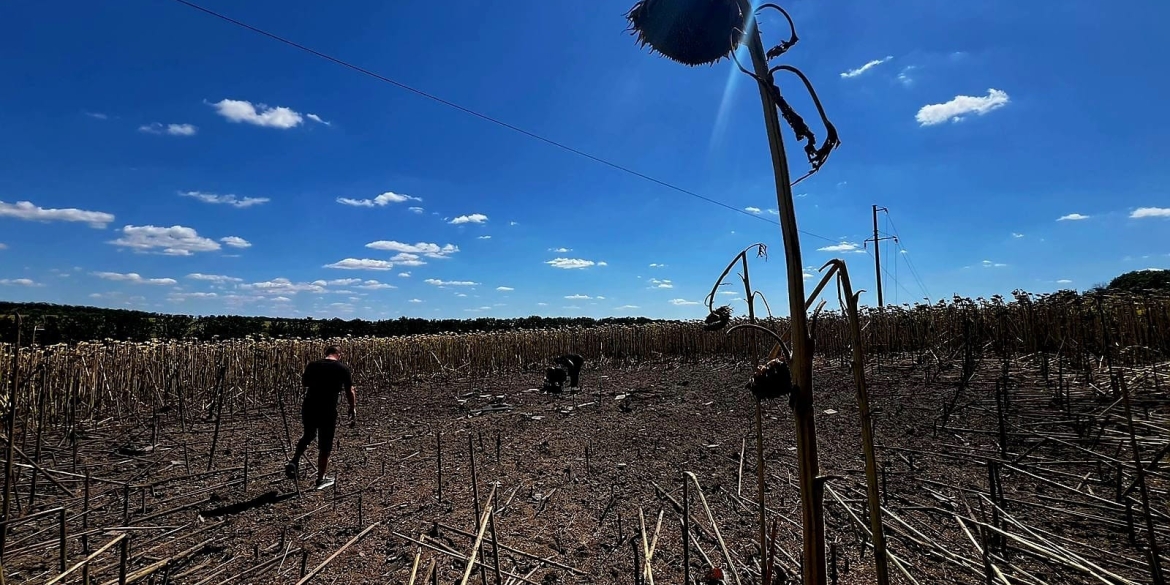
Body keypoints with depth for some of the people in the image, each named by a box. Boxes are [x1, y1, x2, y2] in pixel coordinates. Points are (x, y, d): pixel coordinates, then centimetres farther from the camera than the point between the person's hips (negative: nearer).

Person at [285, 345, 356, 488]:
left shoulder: (312, 365, 5)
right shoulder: (343, 368, -5)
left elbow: (304, 383, 23)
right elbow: (350, 392, -3)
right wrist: (353, 409, 7)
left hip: (308, 407, 4)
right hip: (328, 411, -4)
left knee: (308, 435, 31)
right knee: (325, 446, 9)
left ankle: (294, 462, 20)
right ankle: (321, 479, 19)